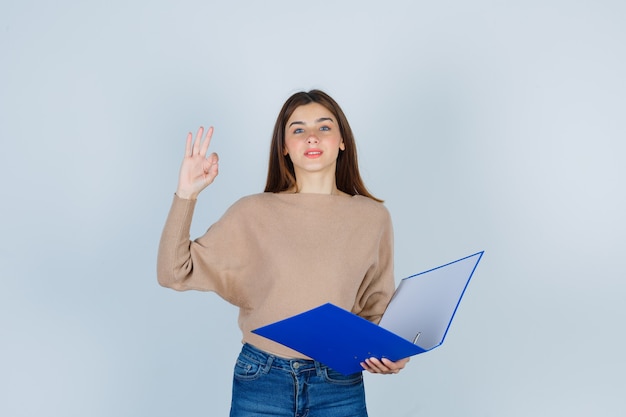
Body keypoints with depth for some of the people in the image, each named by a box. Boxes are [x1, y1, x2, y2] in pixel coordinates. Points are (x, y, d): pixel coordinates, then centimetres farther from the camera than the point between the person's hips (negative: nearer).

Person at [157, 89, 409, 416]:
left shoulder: (372, 217, 0)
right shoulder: (253, 213, -3)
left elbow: (376, 309, 8)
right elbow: (174, 273, -4)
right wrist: (186, 195, -11)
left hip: (340, 388, 1)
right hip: (261, 380, 0)